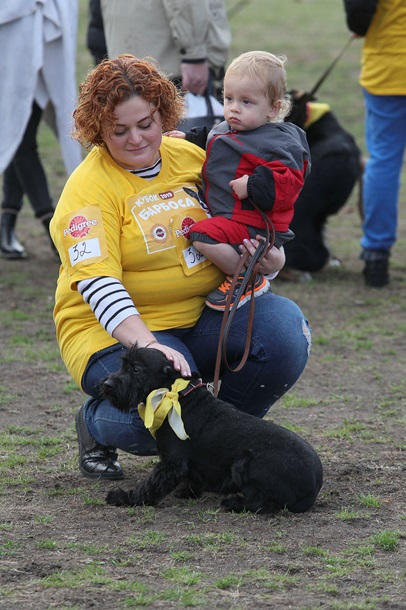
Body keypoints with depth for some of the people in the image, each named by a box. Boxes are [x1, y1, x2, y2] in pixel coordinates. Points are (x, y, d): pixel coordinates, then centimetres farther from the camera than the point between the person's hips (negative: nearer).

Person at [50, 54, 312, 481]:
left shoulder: (190, 157, 6)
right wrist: (149, 346, -38)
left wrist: (269, 260, -5)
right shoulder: (89, 188, -12)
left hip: (203, 316, 5)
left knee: (285, 328, -20)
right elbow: (97, 284, -23)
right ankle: (96, 424, 5)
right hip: (119, 331, -5)